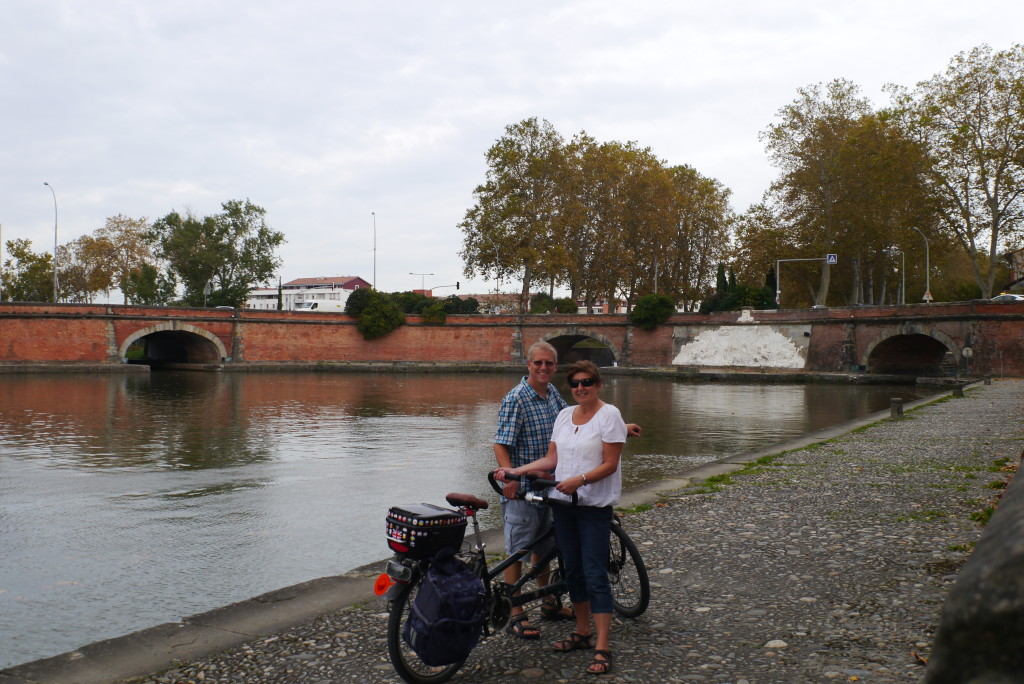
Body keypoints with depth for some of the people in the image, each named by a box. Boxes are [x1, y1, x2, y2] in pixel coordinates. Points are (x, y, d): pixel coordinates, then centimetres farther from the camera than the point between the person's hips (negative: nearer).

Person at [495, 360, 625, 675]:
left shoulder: (609, 415, -8)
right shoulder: (565, 415, 11)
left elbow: (610, 464, -12)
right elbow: (552, 459, 10)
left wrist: (579, 480, -26)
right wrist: (514, 471, 0)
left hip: (594, 505, -6)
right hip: (564, 502, 6)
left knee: (595, 575, -7)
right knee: (573, 570, 14)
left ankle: (602, 649, -4)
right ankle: (583, 632, 28)